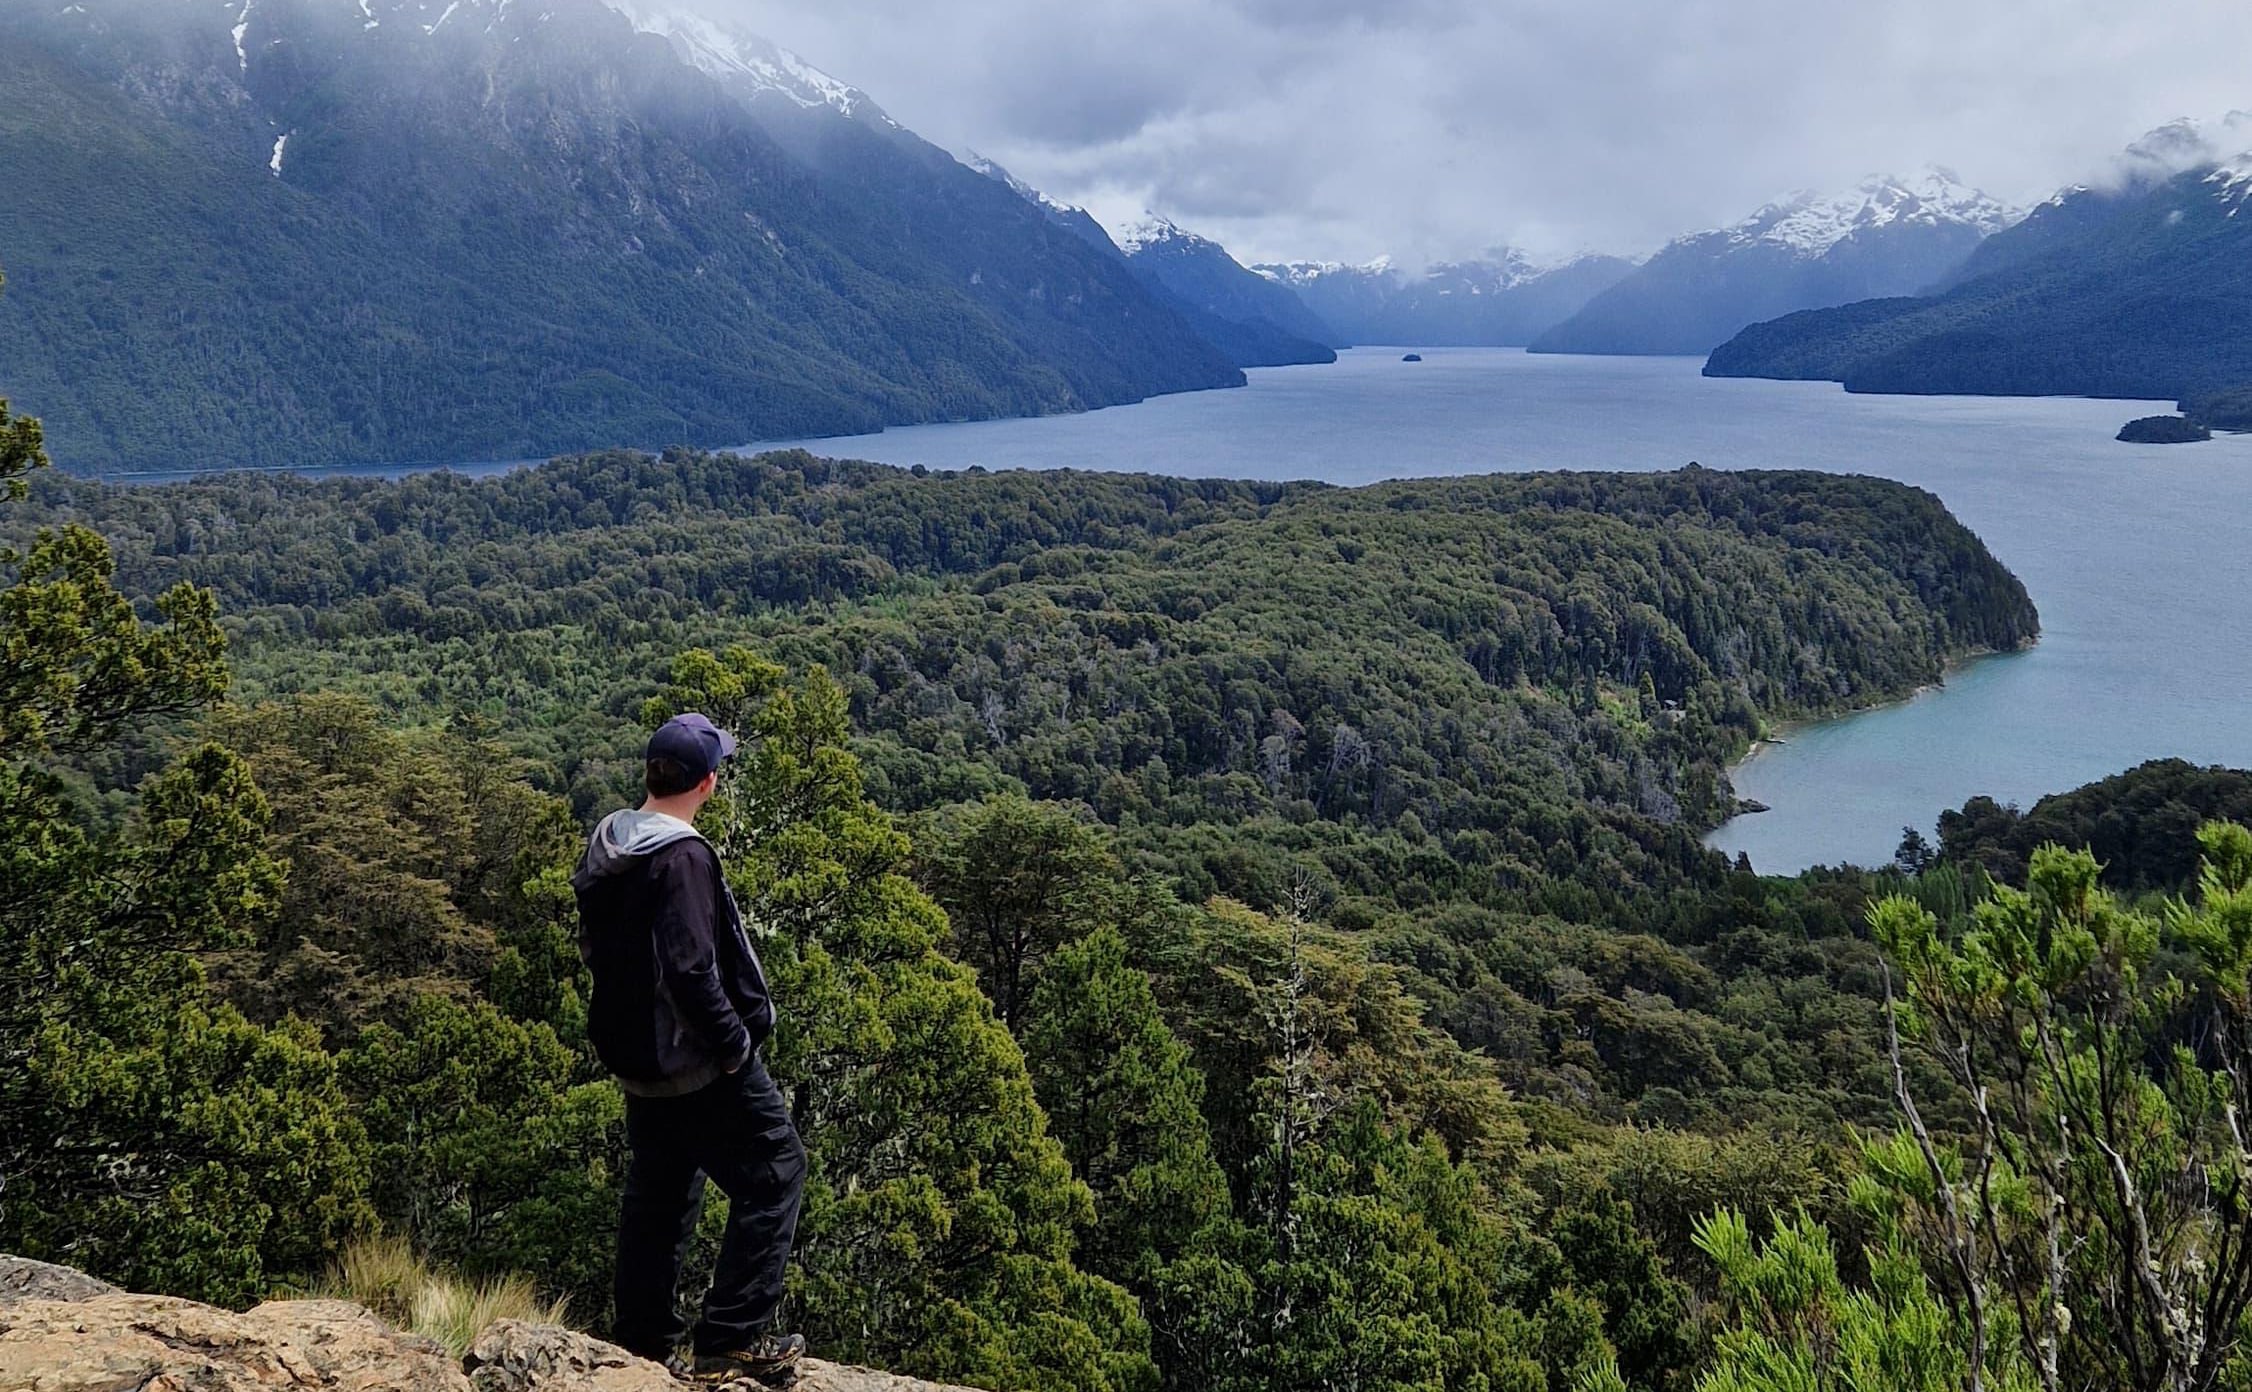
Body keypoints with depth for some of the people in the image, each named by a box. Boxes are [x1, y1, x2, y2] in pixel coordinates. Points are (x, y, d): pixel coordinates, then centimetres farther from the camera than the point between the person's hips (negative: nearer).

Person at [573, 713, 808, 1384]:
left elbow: (594, 949, 16)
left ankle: (646, 1345, 25)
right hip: (697, 1061, -9)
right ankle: (730, 1340, 0)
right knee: (773, 1172, 1)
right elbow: (691, 968, -28)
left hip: (636, 1059, 9)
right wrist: (734, 1041, -17)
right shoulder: (682, 857, -22)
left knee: (656, 1195, 18)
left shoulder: (606, 848, 6)